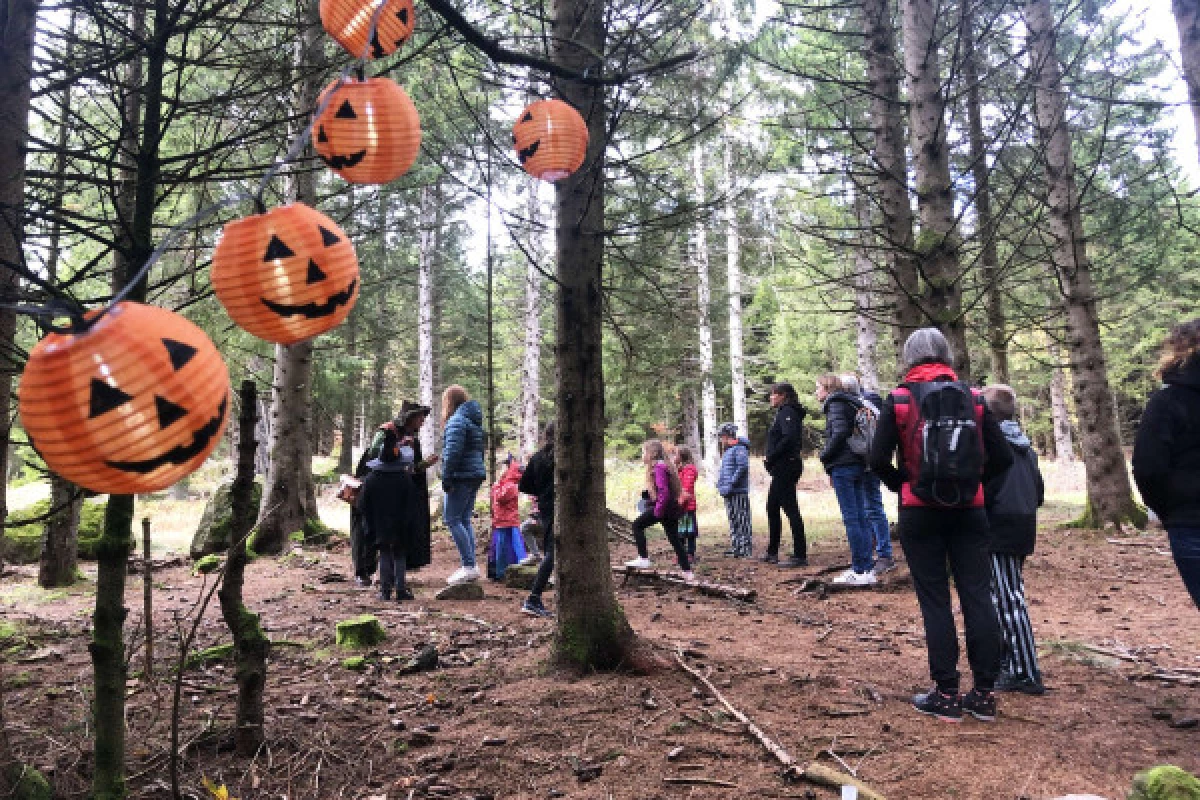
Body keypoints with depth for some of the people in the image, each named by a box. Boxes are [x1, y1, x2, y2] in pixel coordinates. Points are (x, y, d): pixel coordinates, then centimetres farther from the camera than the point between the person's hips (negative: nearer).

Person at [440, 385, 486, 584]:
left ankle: (469, 566, -10)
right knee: (464, 520, 12)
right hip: (476, 474, 9)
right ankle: (470, 567, 12)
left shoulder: (457, 420, -11)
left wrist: (446, 478, -14)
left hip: (462, 476, -9)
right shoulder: (474, 419, 18)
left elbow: (452, 452, -19)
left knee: (452, 519, -7)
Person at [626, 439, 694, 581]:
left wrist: (658, 510, -19)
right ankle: (687, 571, 15)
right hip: (672, 507, 10)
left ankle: (644, 559, 1)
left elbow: (664, 492, -24)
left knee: (637, 525, 2)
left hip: (663, 506, -10)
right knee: (674, 539, 13)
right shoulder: (665, 465, 14)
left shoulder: (659, 467, -16)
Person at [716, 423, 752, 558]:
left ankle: (746, 549, -2)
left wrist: (731, 484, -20)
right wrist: (721, 484, 14)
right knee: (733, 521, 14)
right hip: (730, 493, 10)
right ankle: (736, 547, 21)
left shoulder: (740, 448, -10)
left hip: (739, 492, -10)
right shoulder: (728, 450, 20)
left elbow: (743, 467, -21)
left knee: (742, 521, -6)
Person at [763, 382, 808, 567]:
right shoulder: (784, 413, 19)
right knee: (772, 508, 16)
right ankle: (772, 553, 25)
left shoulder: (787, 412, -11)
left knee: (791, 509, -8)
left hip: (785, 466, -11)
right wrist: (770, 459, 9)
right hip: (782, 468, 11)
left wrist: (770, 458, -18)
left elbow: (789, 438, -25)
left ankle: (800, 556, -5)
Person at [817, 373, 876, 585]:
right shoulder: (851, 404, 21)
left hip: (843, 466, -9)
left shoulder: (836, 404, -6)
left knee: (851, 518, -8)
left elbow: (840, 433, -19)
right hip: (858, 464, 9)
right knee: (860, 517, 9)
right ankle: (867, 566, 12)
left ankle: (861, 570, -6)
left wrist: (825, 456, -5)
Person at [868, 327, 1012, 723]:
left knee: (935, 600, 4)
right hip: (970, 511, 3)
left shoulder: (898, 399, -6)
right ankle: (984, 693, 15)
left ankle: (947, 695, 10)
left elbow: (878, 460, -10)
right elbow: (1002, 457, 3)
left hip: (920, 513, -2)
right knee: (978, 595, 8)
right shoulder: (973, 397, 3)